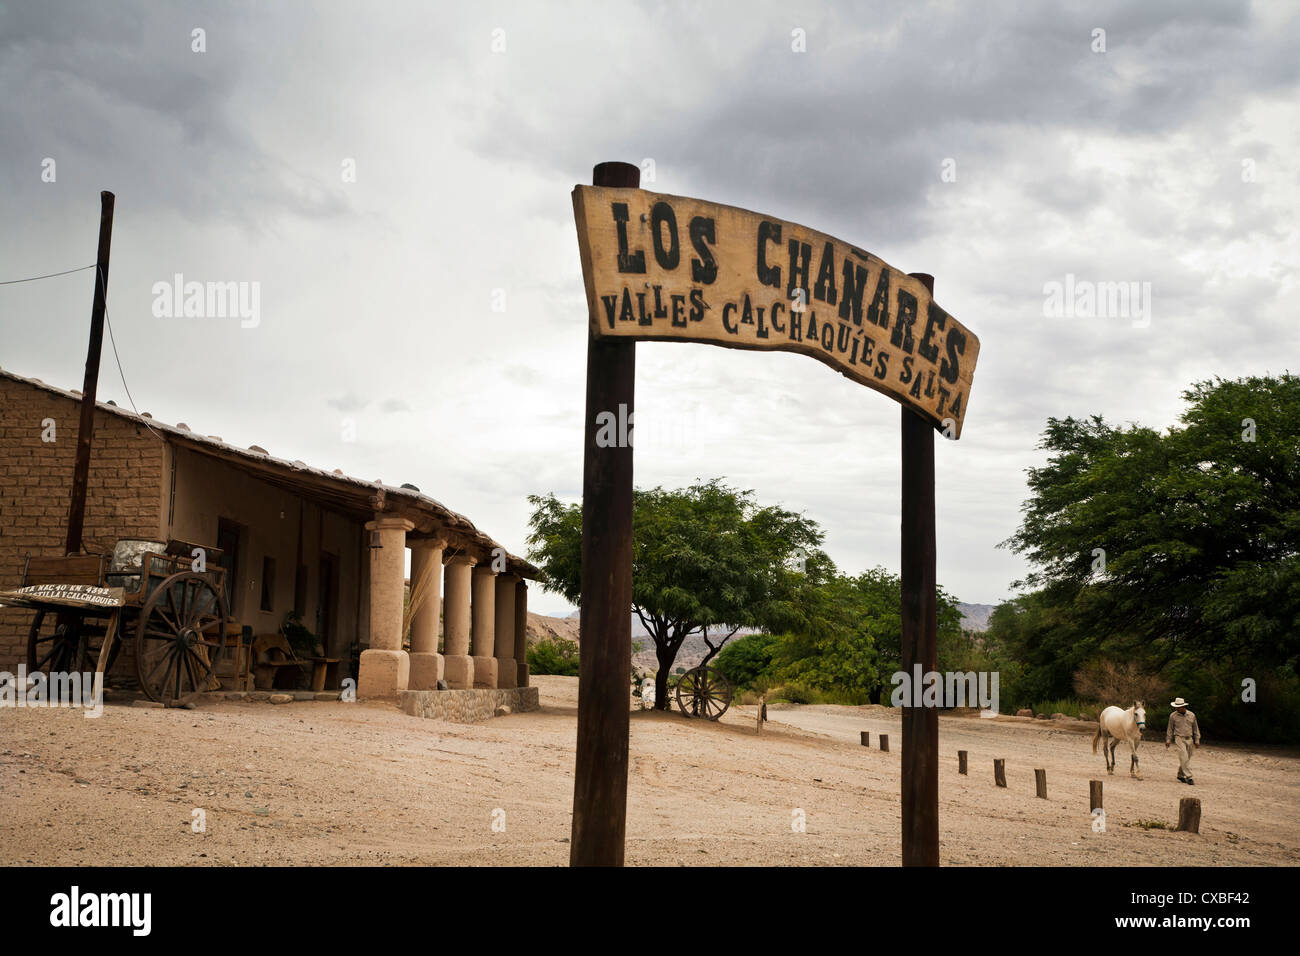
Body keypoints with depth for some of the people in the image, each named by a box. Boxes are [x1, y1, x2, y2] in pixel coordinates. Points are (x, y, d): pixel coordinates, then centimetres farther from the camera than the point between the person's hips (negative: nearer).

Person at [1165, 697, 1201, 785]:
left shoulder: (1192, 715, 5)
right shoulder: (1173, 716, -1)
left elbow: (1195, 729, 12)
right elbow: (1170, 729, 6)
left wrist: (1197, 740, 8)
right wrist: (1168, 740, 2)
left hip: (1189, 739, 4)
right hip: (1179, 739, -3)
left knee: (1187, 759, 9)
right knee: (1184, 757, -16)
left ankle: (1180, 775, 26)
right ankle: (1188, 777, -17)